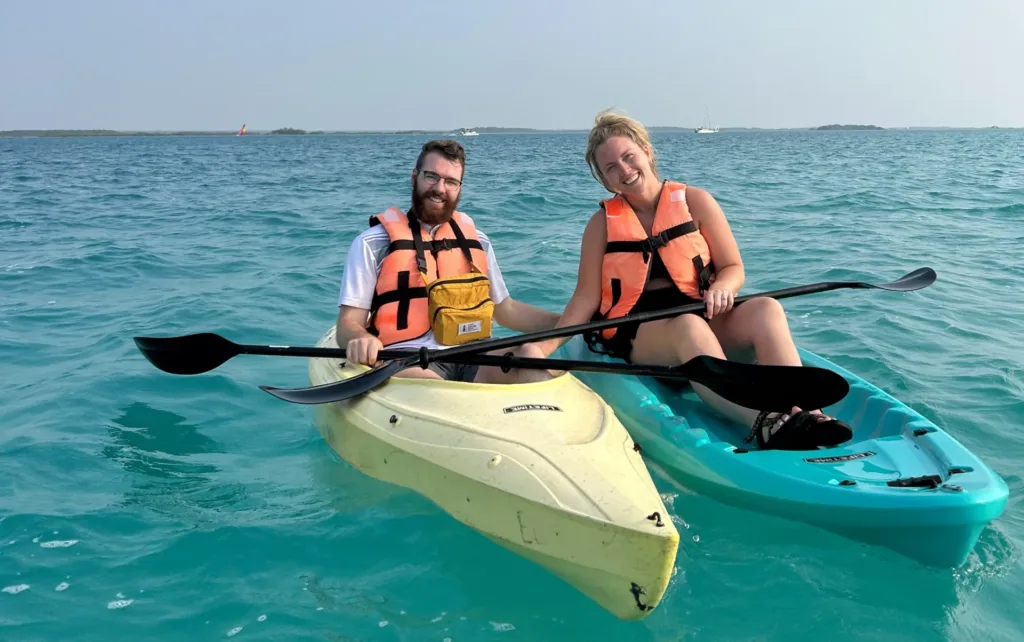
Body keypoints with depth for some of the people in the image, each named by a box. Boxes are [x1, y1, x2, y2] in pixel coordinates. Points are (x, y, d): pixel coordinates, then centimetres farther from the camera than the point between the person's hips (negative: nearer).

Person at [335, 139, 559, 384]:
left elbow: (505, 310, 27)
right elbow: (348, 323, 0)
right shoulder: (374, 243, 5)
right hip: (408, 363, -4)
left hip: (470, 357, 5)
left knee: (529, 354, -26)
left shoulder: (475, 241, 18)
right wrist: (360, 341, -26)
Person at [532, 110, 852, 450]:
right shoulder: (602, 224, 7)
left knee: (765, 310, -27)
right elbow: (586, 298, 1)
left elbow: (733, 268, 6)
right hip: (637, 329, -2)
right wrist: (546, 347, -14)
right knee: (689, 326, -37)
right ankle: (763, 425, -58)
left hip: (703, 314, 3)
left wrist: (721, 289, -19)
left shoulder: (694, 202, 7)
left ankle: (804, 413, -46)